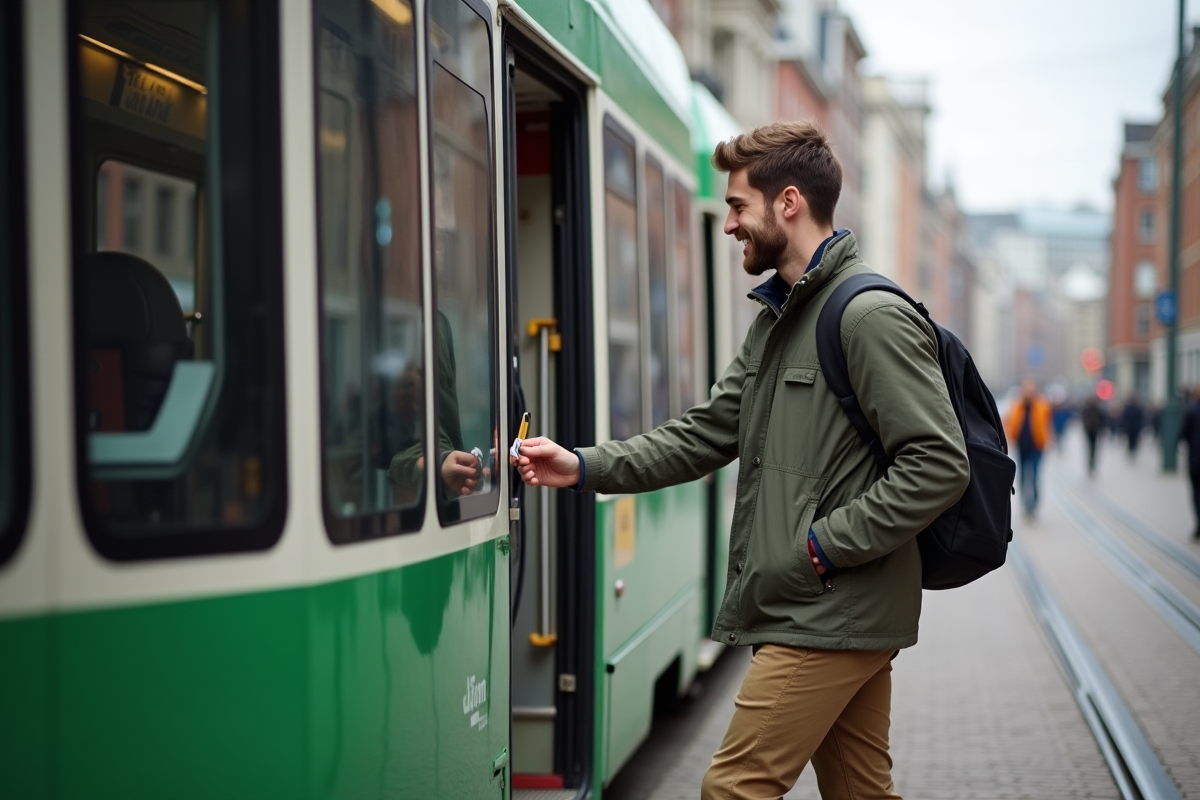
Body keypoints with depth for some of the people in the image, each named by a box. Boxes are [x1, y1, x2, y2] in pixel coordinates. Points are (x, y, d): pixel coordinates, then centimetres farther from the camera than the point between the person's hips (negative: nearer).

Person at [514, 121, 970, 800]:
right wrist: (585, 467, 6)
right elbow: (708, 433, 16)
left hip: (834, 614, -9)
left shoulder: (873, 317, -15)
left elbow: (939, 465, -20)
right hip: (806, 611, 9)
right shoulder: (778, 318, 17)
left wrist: (826, 545, -19)